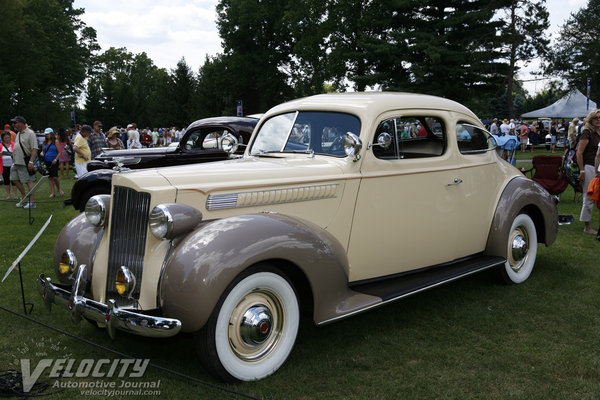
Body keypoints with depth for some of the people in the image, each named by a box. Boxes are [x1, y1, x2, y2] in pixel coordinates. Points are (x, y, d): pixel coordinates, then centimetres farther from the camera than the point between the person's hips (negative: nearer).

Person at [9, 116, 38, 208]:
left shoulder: (30, 133, -13)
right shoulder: (18, 133, 16)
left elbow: (34, 149, -20)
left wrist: (31, 162, -26)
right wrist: (14, 160, 19)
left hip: (25, 163, -9)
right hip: (16, 162, 9)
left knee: (28, 181, -5)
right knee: (14, 179, 12)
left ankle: (32, 202, 0)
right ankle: (24, 197, 25)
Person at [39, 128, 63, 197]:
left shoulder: (55, 141, -2)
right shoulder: (44, 142, 11)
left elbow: (59, 152, -4)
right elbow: (43, 151, 21)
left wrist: (56, 159, -15)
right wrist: (42, 153, -3)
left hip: (54, 162, -5)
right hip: (46, 162, 5)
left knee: (55, 177, -13)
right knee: (49, 177, 5)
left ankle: (59, 189, 11)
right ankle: (52, 192, 10)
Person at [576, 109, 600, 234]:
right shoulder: (587, 133, -7)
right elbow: (579, 153, -12)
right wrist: (582, 171, -16)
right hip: (589, 167, -6)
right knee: (589, 198, 0)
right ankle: (587, 226, 10)